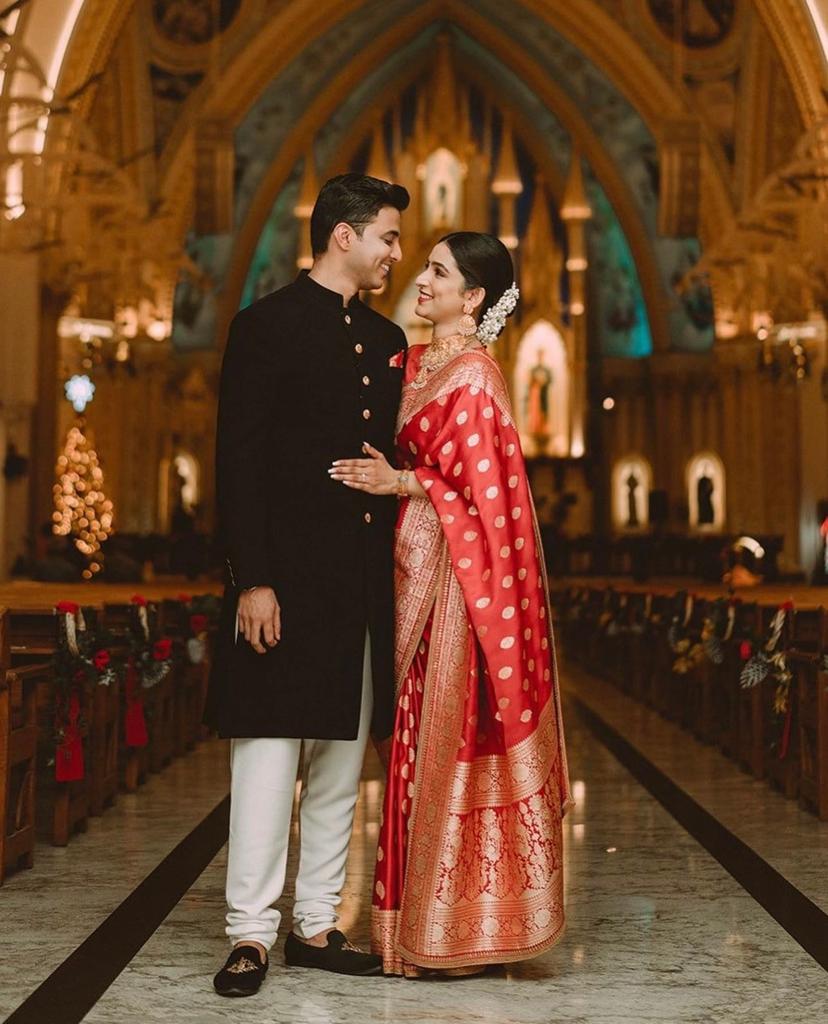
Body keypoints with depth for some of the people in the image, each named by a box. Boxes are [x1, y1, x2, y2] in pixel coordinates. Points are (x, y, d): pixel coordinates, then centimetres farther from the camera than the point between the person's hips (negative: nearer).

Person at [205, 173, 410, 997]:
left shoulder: (386, 340, 16)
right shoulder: (267, 326, -4)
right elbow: (238, 463, -9)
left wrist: (397, 574, 11)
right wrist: (252, 580, -16)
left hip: (364, 582, 7)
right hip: (286, 579, -7)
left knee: (342, 759, 10)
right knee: (269, 750, -4)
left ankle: (316, 928, 19)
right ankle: (251, 934, 4)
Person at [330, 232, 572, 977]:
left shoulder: (474, 375, -11)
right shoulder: (412, 364, 14)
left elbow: (489, 488, -15)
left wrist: (401, 483, -13)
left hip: (456, 573, -8)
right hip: (414, 567, 8)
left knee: (453, 738, -3)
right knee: (418, 740, 11)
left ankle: (461, 930, 8)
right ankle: (419, 920, 20)